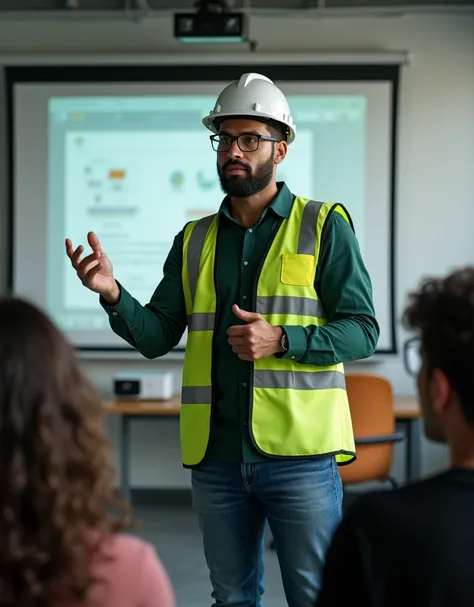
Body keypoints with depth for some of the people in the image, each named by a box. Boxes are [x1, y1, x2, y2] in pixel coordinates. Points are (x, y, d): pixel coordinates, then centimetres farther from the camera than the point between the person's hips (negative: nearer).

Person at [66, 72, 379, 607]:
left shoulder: (324, 225, 1)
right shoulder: (194, 240, 13)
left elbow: (362, 330, -4)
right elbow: (156, 336, 8)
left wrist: (281, 340, -18)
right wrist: (113, 295, -12)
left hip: (298, 451, -4)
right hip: (216, 453, 4)